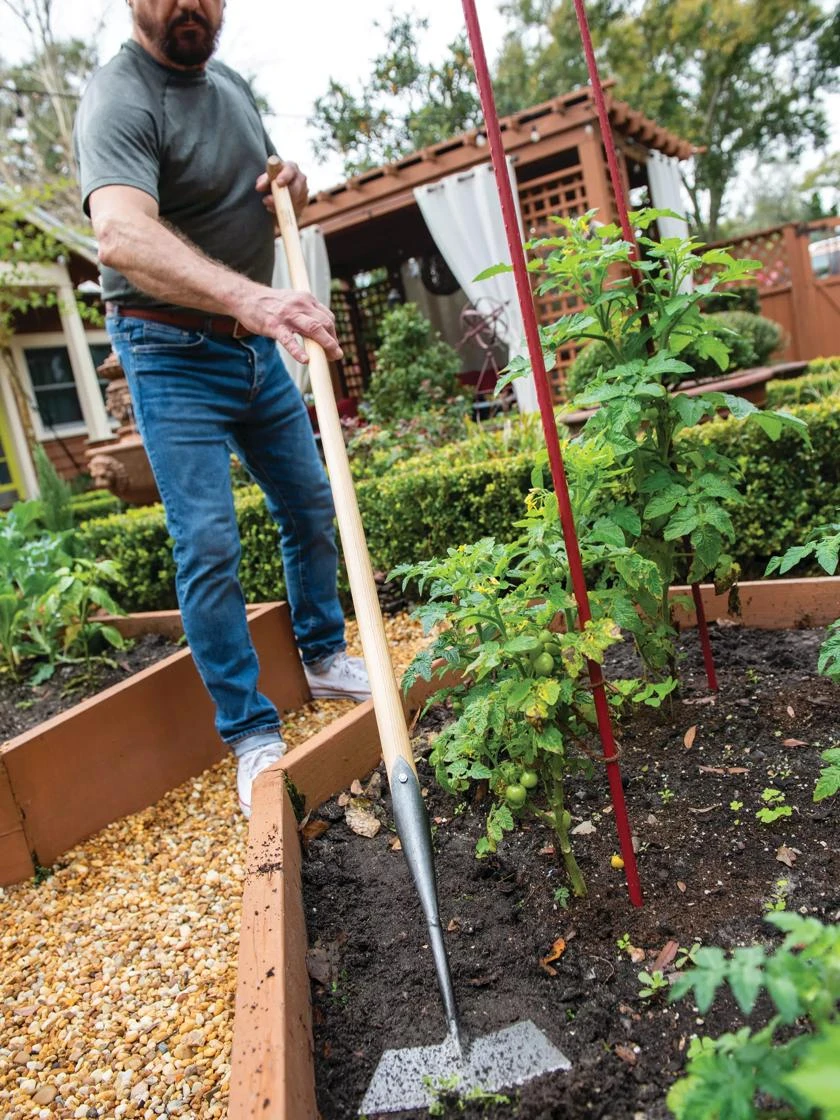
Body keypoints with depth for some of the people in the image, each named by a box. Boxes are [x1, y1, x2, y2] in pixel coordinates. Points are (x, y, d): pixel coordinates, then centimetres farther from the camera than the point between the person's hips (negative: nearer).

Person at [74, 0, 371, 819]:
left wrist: (287, 190, -1)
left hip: (256, 345, 8)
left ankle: (325, 658, 30)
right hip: (173, 352, -7)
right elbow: (121, 235, -37)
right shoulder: (119, 99, -17)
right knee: (208, 544, -10)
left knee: (311, 506, 11)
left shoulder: (231, 84, 9)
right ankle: (251, 734, 2)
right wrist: (252, 299, -53)